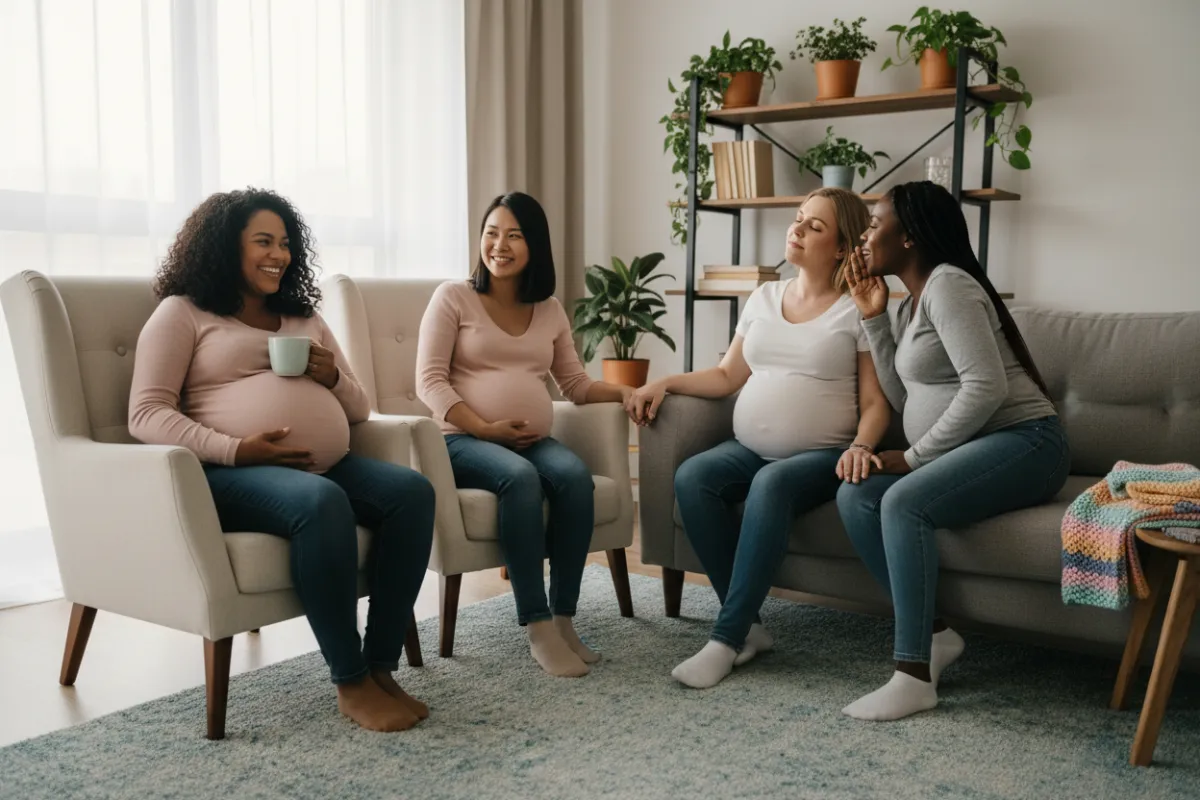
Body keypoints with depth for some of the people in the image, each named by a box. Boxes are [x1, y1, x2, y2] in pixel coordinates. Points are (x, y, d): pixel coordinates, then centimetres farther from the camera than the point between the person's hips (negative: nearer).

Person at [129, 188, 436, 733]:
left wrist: (332, 378, 1)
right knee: (323, 503, -37)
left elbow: (359, 410, 25)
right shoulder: (183, 312, 8)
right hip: (233, 476, -5)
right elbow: (146, 416, -4)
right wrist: (234, 450, -19)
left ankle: (381, 667, -19)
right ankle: (350, 683, -25)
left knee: (413, 490, -23)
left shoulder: (305, 319, 25)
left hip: (327, 467, 6)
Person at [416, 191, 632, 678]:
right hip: (464, 440, -4)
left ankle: (563, 617, -24)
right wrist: (485, 428, -16)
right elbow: (430, 381, -5)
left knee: (575, 474, -30)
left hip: (534, 440, 4)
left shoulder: (550, 310, 16)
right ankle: (537, 628, -31)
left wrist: (623, 392, -3)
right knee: (520, 477, -36)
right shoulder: (453, 297, 3)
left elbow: (575, 384, 16)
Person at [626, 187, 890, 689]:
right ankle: (748, 626, -18)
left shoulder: (857, 310, 0)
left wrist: (860, 447, -23)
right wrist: (665, 383, 2)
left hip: (822, 455, -5)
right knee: (691, 477, -24)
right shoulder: (764, 298, 14)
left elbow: (875, 402, -4)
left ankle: (727, 638, -29)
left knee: (772, 483, -36)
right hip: (749, 448, 5)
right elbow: (728, 375, 15)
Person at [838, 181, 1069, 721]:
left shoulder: (947, 285, -12)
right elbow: (904, 397, 12)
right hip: (966, 451, 9)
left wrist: (915, 456, -17)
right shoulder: (912, 303, 17)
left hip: (1022, 442, -9)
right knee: (854, 497, -11)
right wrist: (873, 316, 10)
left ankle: (914, 676, -26)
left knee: (904, 503, -31)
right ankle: (933, 634, -8)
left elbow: (986, 387, -23)